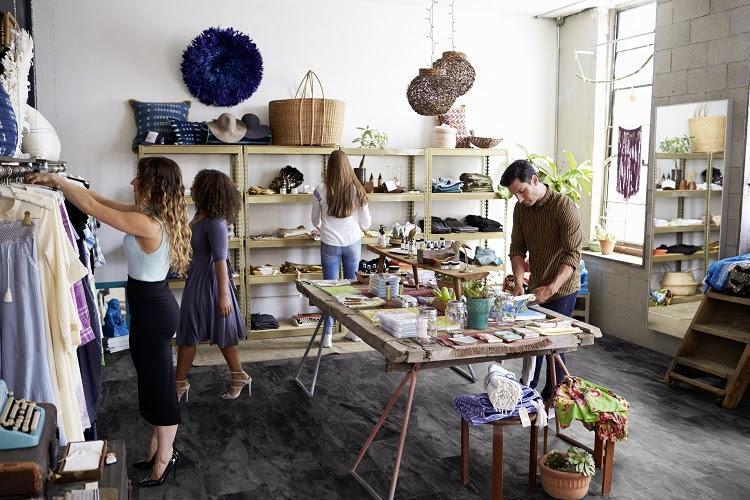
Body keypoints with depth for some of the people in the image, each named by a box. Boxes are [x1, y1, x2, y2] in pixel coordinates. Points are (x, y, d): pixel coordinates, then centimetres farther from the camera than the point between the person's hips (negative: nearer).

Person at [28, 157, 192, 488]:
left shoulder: (147, 223, -25)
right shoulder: (154, 215, 4)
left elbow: (91, 207, -19)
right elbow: (103, 201, 12)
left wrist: (57, 180, -6)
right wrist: (64, 183, 8)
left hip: (152, 311, -10)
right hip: (156, 306, 10)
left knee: (159, 386, 5)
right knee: (153, 382, 20)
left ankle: (163, 457, 21)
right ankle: (159, 447, 35)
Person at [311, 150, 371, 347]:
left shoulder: (321, 190, -9)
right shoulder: (357, 190, -6)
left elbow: (315, 220, 6)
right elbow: (366, 223, 1)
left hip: (330, 244, -1)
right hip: (353, 242, 2)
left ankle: (328, 335, 9)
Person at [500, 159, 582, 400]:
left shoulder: (564, 206, -21)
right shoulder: (521, 208, -1)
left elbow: (572, 254, -25)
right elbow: (517, 248, 1)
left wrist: (552, 287, -35)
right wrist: (519, 282, -14)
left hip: (561, 288, -6)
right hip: (536, 286, 6)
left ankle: (552, 398, 18)